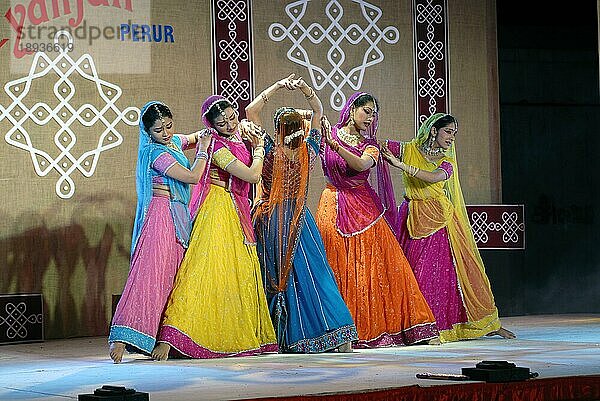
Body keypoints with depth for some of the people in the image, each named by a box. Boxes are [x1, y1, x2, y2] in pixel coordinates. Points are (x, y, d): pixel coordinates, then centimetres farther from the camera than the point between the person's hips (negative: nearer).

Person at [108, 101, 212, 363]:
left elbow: (197, 137, 37)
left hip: (178, 217, 9)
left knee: (171, 275, 4)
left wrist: (206, 134, 16)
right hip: (161, 215, -9)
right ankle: (121, 337, -25)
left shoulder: (175, 141, 14)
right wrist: (203, 149, -3)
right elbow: (192, 176, -17)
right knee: (150, 273, -18)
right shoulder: (156, 153, -13)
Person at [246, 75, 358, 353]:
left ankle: (284, 338, 5)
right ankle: (340, 336, -3)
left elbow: (250, 110, -7)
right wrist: (305, 88, -1)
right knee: (314, 272, 3)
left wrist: (277, 86, -10)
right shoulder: (309, 150, -3)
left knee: (277, 276, 5)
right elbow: (318, 111, 11)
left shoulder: (271, 150, -9)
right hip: (300, 220, 2)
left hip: (271, 219, -2)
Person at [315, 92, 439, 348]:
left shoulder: (370, 144, 9)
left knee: (377, 267, -2)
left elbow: (362, 165, -12)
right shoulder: (328, 135, 5)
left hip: (364, 209, 3)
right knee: (340, 270, -6)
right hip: (334, 209, -3)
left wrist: (337, 147, -28)